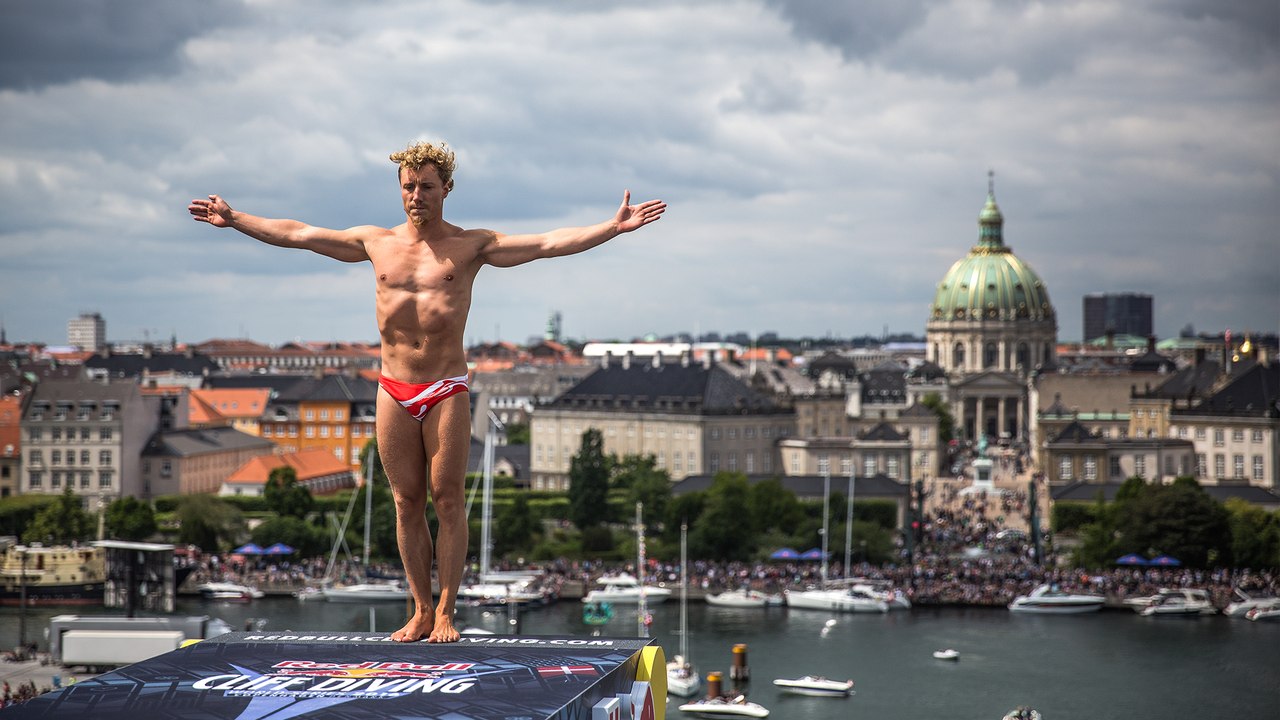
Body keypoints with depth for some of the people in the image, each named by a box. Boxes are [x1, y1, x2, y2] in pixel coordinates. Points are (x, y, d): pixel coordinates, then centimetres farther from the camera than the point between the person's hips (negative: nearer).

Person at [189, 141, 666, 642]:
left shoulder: (471, 246, 2)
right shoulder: (377, 243, 10)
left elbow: (550, 243, -6)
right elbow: (295, 234, 16)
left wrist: (614, 227, -16)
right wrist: (233, 220, 18)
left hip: (446, 390, -3)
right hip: (393, 392, 3)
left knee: (447, 499, -3)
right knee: (407, 503, 5)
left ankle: (445, 612, 3)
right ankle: (421, 612, 12)